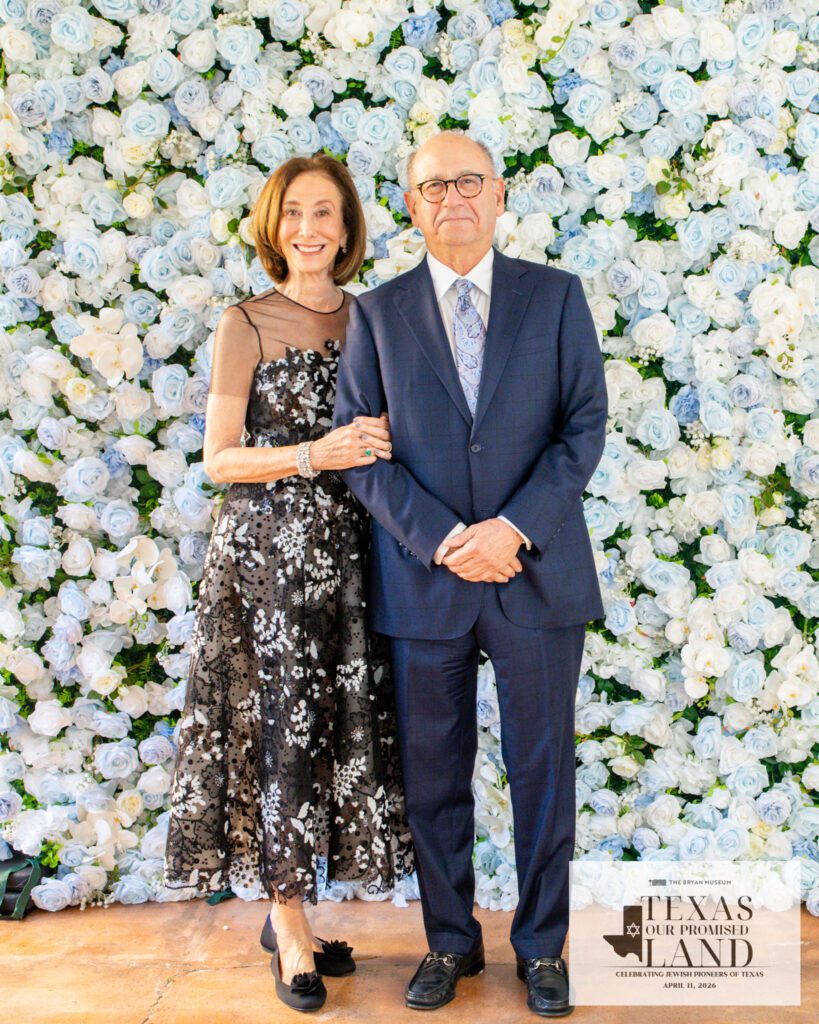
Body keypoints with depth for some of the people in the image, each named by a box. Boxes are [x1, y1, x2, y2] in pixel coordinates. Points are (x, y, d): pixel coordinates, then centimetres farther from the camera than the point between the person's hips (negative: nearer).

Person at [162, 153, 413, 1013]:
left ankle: (286, 910, 23)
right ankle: (291, 935, 13)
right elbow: (217, 459, -7)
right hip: (264, 548, -4)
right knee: (279, 724, -1)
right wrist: (312, 456, -19)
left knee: (338, 725, 6)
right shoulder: (245, 324, -2)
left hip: (344, 548, 5)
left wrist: (383, 446, -3)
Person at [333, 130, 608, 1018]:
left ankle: (541, 945, 27)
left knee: (543, 770, 9)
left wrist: (514, 528, -15)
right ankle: (450, 941, 29)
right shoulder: (375, 314, 5)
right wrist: (444, 539, -13)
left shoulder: (556, 296, 5)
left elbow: (585, 426, -2)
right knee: (433, 775, 10)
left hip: (538, 573, 0)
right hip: (422, 581, 1)